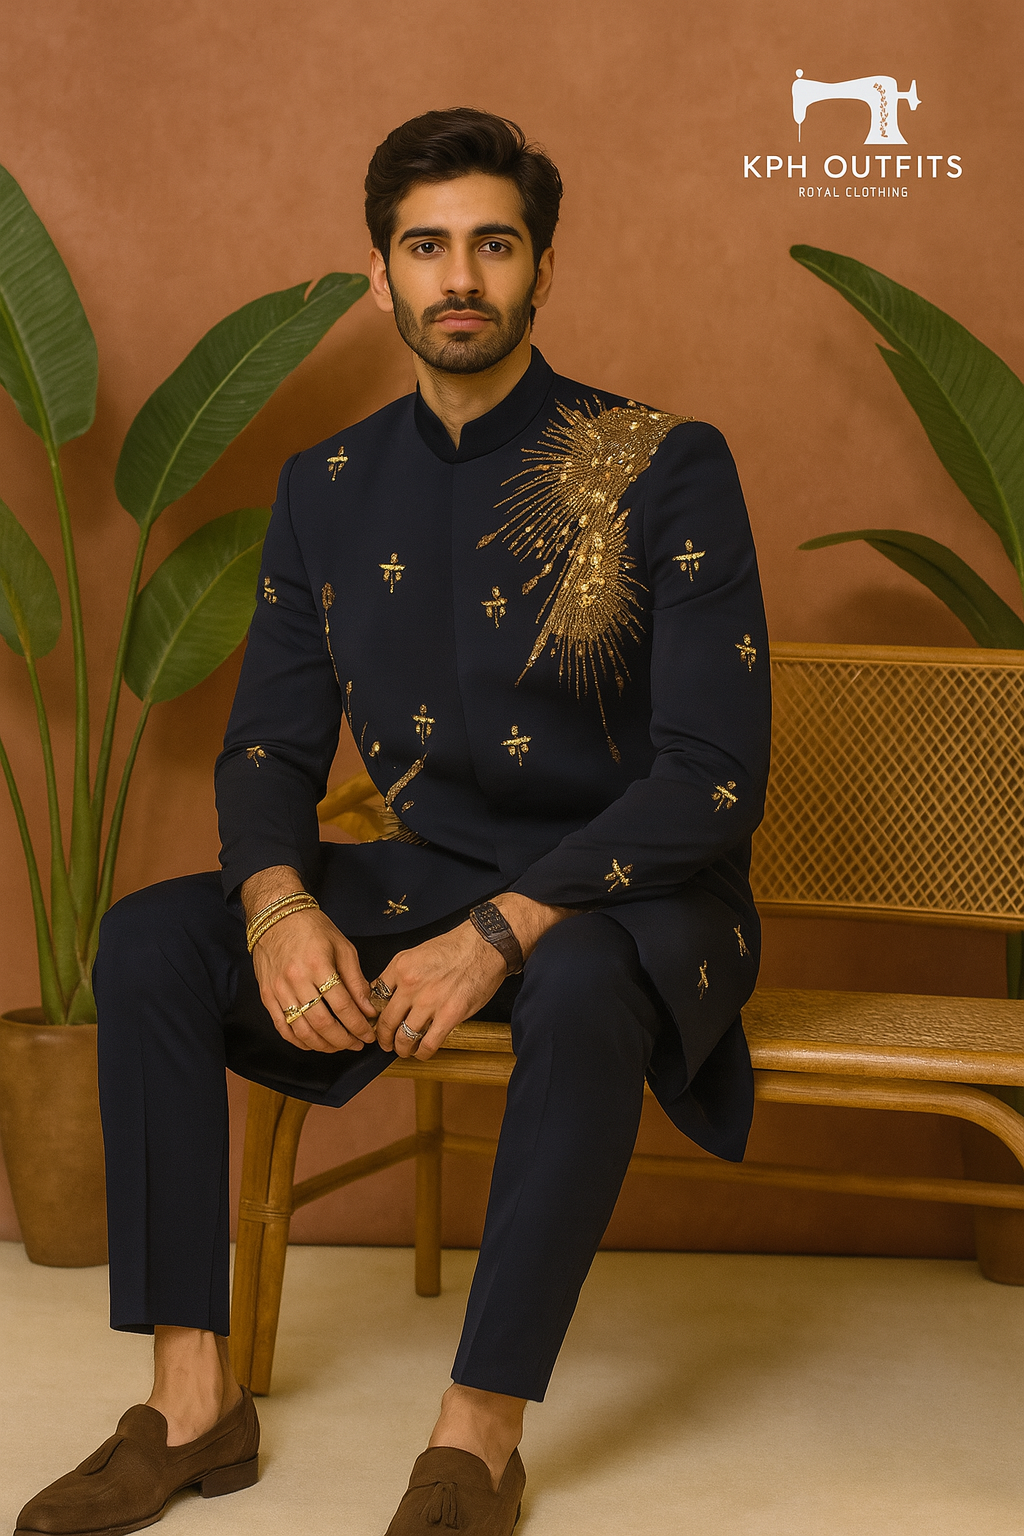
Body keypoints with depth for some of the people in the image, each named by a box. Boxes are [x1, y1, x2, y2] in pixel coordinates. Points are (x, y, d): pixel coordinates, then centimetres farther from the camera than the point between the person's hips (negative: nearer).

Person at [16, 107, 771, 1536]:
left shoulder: (666, 469, -11)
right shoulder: (330, 488, 6)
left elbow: (717, 773, -17)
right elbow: (268, 744, 7)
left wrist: (500, 935, -26)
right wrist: (279, 901, -18)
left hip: (636, 895, -5)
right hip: (434, 872, 5)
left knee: (578, 996, -39)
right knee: (149, 940, -15)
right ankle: (192, 1403, -14)